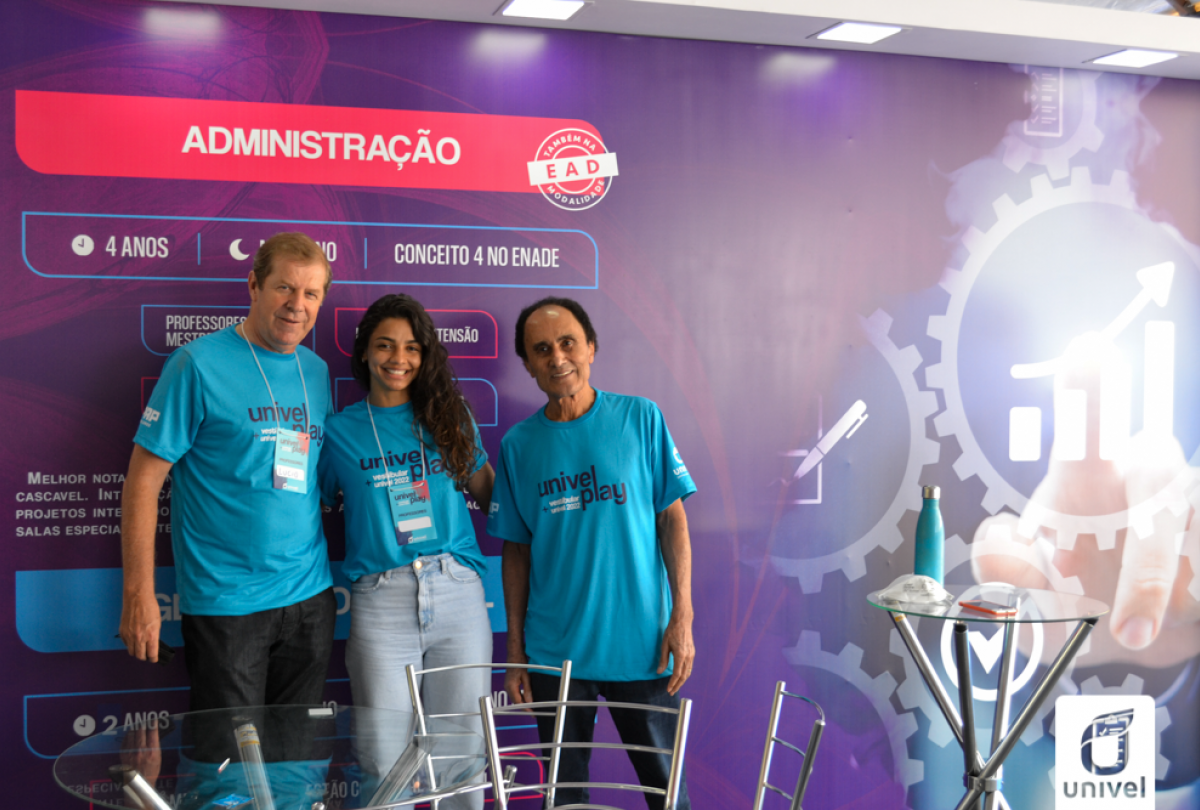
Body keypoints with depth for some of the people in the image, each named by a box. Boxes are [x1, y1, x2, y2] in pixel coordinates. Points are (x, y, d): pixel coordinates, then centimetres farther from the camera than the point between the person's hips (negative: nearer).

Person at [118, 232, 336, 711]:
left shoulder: (317, 371, 8)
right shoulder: (199, 365, -10)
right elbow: (143, 479, -10)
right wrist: (139, 595, -13)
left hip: (310, 597, 6)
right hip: (225, 604, -5)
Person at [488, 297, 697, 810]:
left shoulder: (641, 419, -1)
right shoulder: (518, 444, 3)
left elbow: (673, 519, 0)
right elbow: (517, 551, 7)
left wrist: (682, 618, -6)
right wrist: (515, 651, 5)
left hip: (642, 645, -1)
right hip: (555, 652, 2)